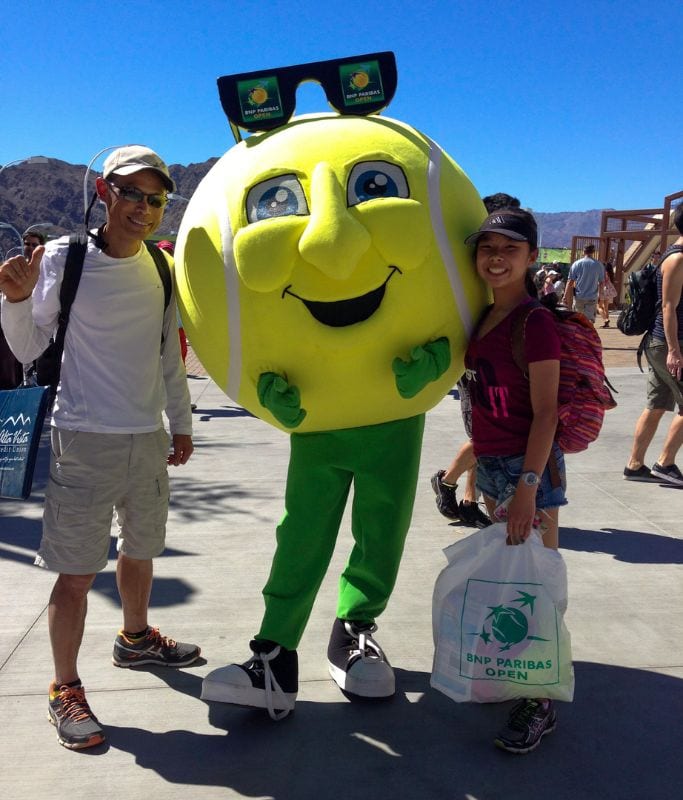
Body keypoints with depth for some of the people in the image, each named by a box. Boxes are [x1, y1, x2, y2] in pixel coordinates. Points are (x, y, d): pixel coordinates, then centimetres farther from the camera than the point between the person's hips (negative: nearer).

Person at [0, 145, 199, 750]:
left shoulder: (160, 267, 6)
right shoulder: (63, 258, -9)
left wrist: (181, 424, 17)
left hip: (148, 438, 5)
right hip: (85, 440, -5)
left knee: (140, 548, 20)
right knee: (77, 570, -1)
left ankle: (136, 638, 42)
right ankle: (66, 690, 14)